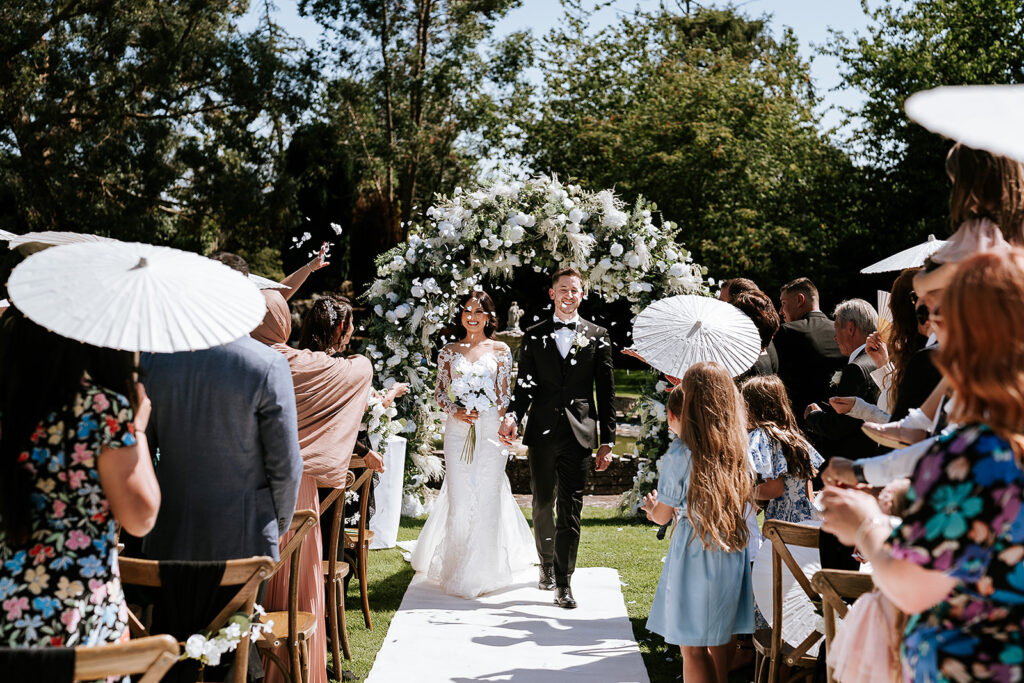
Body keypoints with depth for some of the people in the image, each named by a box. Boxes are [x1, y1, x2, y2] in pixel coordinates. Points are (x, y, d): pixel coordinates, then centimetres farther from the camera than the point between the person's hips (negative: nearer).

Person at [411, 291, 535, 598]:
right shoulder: (449, 352, 8)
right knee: (459, 497, 0)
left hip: (490, 431, -1)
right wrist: (455, 411, -8)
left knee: (487, 497, 0)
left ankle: (483, 570, 13)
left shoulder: (500, 351, 5)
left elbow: (505, 396, 4)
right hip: (458, 431, 1)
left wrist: (502, 431, -3)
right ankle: (457, 569, 14)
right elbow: (440, 393, 10)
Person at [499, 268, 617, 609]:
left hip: (579, 433, -1)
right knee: (542, 503, 12)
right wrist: (512, 415, -14)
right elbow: (525, 385, 6)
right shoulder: (534, 336, 8)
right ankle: (547, 563, 34)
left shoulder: (597, 336, 6)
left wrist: (607, 440, 0)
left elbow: (606, 392, 4)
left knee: (571, 507, -1)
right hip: (542, 431, 1)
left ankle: (563, 581, 7)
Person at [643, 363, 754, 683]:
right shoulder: (737, 448, 0)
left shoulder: (681, 453, -16)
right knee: (718, 641, 19)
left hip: (694, 553, -6)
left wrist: (651, 505, 17)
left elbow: (662, 515, -7)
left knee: (693, 648, 5)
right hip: (731, 556, 6)